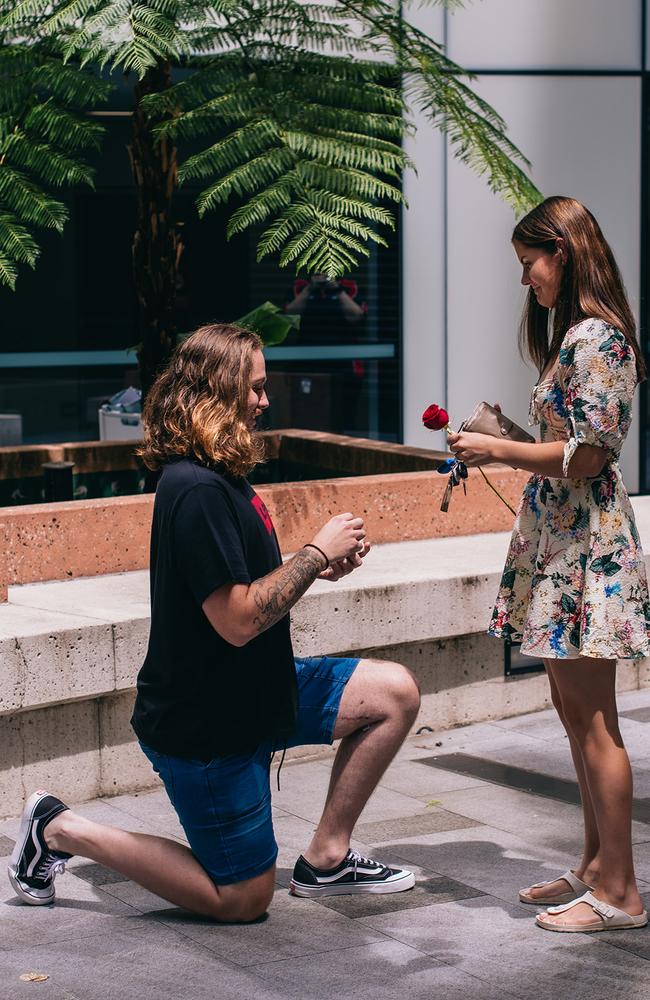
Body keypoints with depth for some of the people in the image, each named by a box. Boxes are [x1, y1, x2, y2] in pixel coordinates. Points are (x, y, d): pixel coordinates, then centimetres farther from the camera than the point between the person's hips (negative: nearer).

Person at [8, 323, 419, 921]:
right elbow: (238, 620, -27)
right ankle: (61, 830, 10)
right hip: (205, 721, -10)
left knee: (396, 693, 1)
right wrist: (317, 553, -17)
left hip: (253, 693, 10)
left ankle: (326, 859, 9)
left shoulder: (218, 478, 9)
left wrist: (319, 567, 1)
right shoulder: (198, 491, -25)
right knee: (242, 900, 2)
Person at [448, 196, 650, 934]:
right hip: (558, 541, 11)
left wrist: (498, 451, -13)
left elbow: (585, 456, -20)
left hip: (585, 545, -11)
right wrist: (500, 443, 16)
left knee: (591, 719, -6)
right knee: (574, 711, 14)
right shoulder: (576, 334, 16)